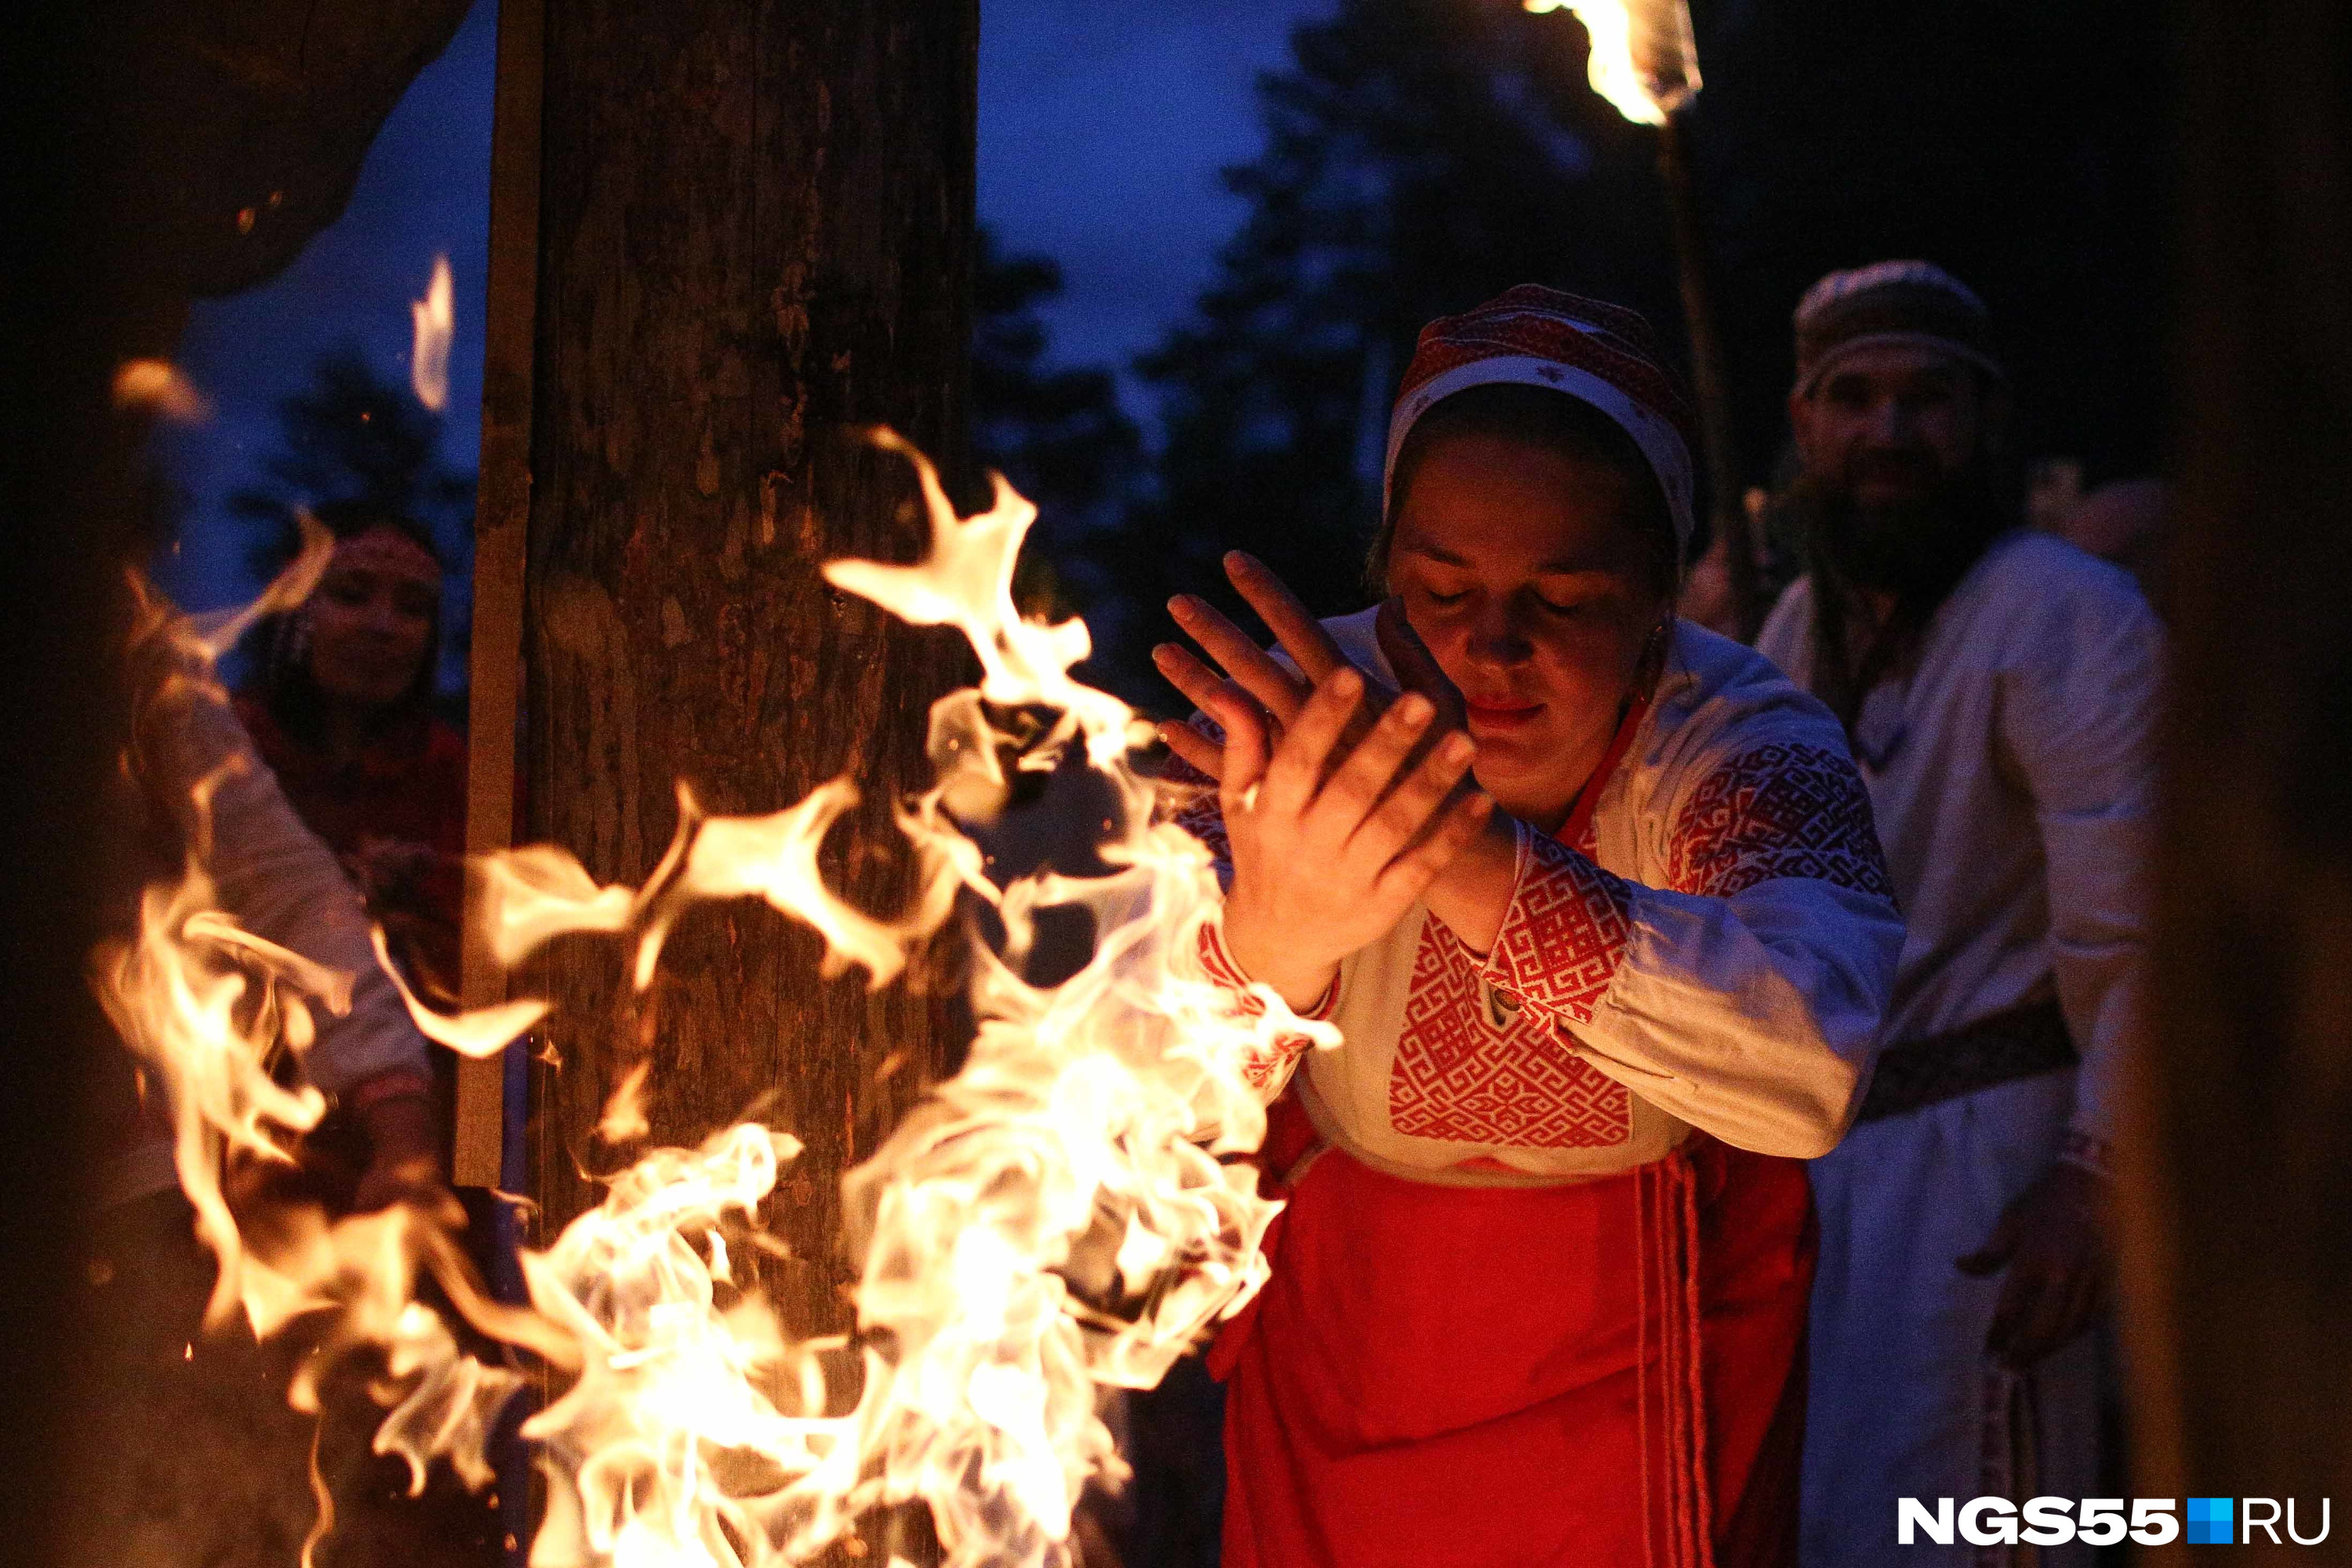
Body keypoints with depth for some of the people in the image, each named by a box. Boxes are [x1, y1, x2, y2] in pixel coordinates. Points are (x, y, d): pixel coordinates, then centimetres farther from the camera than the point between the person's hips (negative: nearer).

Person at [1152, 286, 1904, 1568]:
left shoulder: (1741, 744, -21)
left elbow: (1808, 1069, -42)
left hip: (1651, 1358, -1)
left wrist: (1478, 863, -56)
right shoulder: (1306, 728, -19)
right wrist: (1266, 943, -52)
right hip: (1343, 1346, 1)